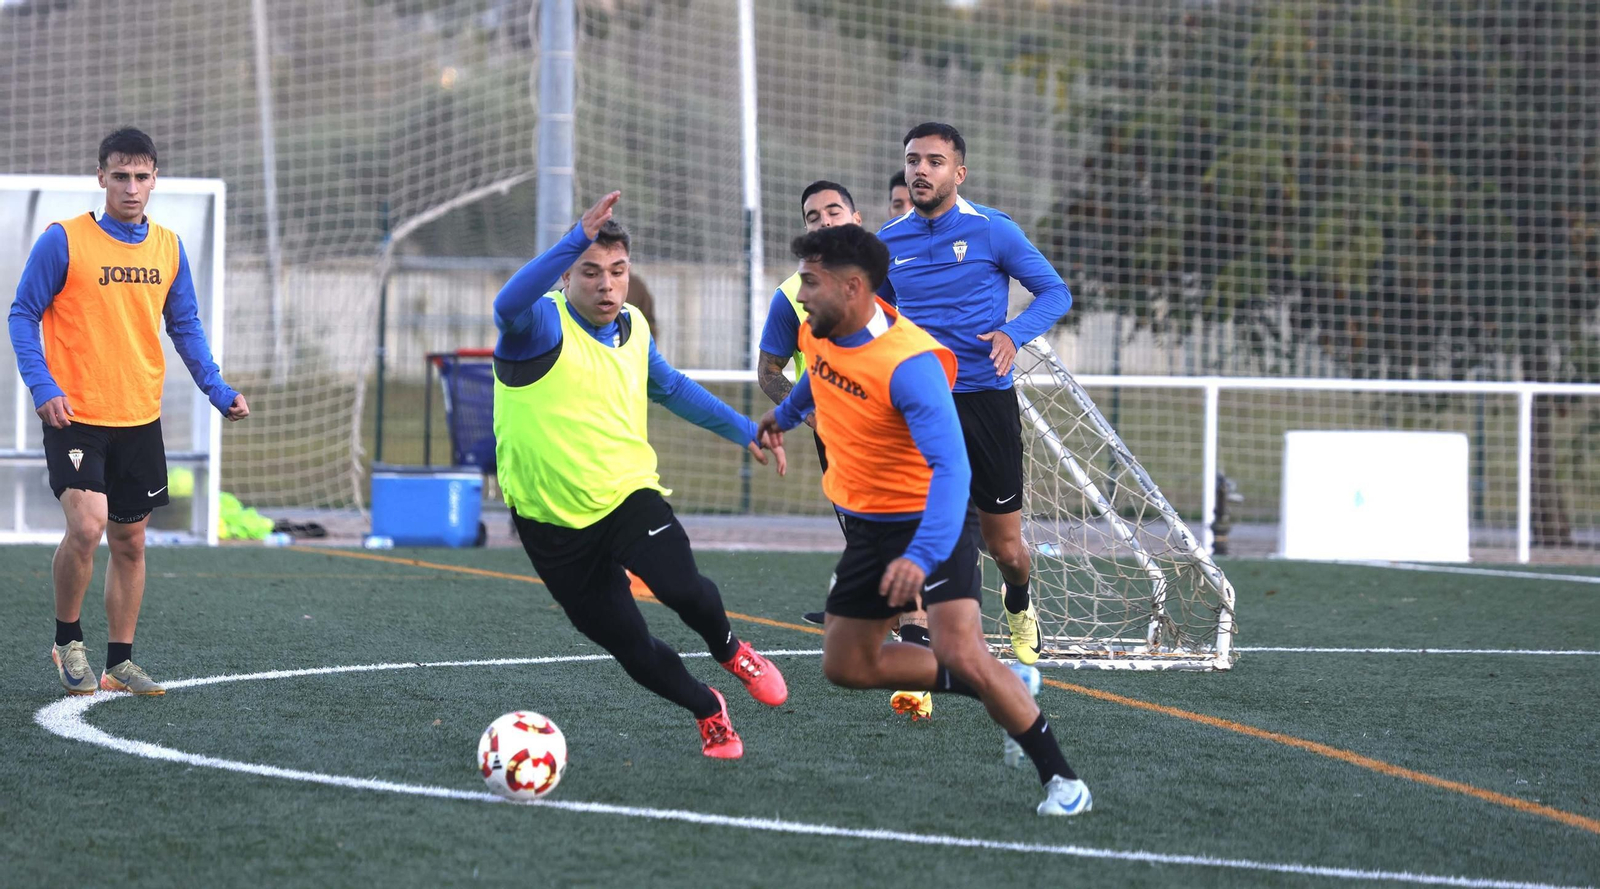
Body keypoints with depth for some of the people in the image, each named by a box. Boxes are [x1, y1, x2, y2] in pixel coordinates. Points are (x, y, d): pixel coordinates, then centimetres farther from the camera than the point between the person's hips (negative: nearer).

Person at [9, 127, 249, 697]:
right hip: (75, 415, -5)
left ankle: (119, 663, 20)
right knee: (86, 526, -20)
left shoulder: (168, 248, 7)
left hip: (140, 420, 5)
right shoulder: (64, 241, -7)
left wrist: (218, 392, 1)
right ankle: (67, 641, 1)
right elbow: (23, 315, -4)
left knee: (130, 541, 9)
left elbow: (185, 328, 14)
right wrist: (43, 387, -17)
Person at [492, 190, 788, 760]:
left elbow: (671, 388, 26)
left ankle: (730, 651, 8)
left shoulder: (633, 329, 4)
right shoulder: (543, 325, -15)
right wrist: (578, 238, -52)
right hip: (553, 517, -2)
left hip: (628, 494, 3)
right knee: (628, 646, 1)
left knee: (681, 587, -26)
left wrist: (744, 431, 27)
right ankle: (708, 711, 29)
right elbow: (509, 305, -42)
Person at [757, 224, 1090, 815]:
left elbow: (950, 468, -38)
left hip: (929, 520, -8)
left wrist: (922, 555, -50)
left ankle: (1060, 777, -10)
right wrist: (788, 412, 38)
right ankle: (1007, 687, 21)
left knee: (959, 654, -24)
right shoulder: (819, 330, -6)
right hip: (866, 523, 8)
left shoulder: (909, 363, -31)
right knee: (846, 665, 9)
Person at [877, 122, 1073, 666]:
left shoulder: (992, 230, -5)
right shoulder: (889, 241, 6)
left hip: (985, 402, -2)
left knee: (1004, 545, 7)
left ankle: (1018, 607, 41)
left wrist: (1012, 334, -19)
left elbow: (1054, 291, -1)